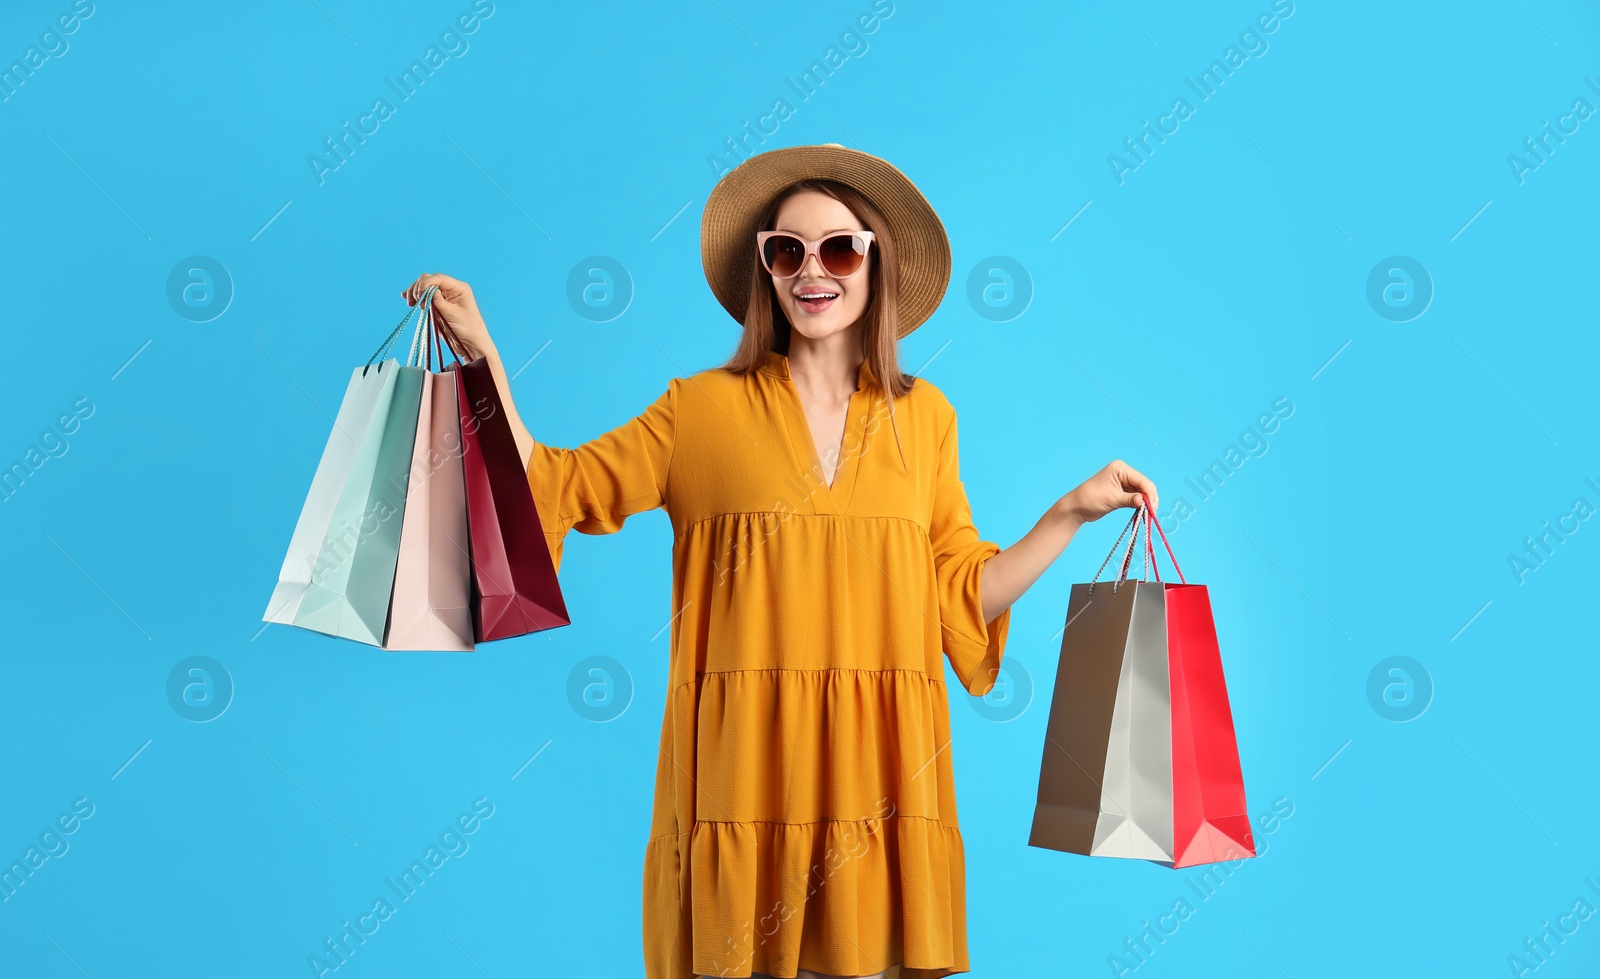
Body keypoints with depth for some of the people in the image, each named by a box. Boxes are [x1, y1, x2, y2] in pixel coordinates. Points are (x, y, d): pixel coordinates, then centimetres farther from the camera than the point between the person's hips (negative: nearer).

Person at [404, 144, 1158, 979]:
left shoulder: (923, 416, 10)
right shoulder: (704, 407, 6)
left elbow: (959, 594, 11)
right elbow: (554, 488, 0)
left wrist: (1072, 511, 7)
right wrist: (481, 353, -5)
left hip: (876, 767, 2)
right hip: (744, 767, -1)